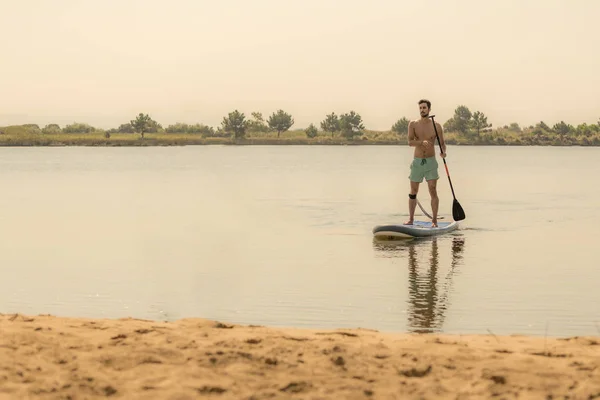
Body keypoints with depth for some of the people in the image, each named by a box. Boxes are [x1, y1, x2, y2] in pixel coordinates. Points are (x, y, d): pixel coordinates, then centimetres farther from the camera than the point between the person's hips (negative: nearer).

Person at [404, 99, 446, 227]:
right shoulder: (413, 124, 0)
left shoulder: (436, 126, -1)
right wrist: (422, 142, -30)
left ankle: (434, 220, -4)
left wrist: (443, 152, -18)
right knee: (413, 192, 8)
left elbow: (442, 142, 4)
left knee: (433, 191, -8)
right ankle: (411, 219, 17)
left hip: (431, 162, -2)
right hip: (417, 162, 2)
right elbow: (410, 142, -10)